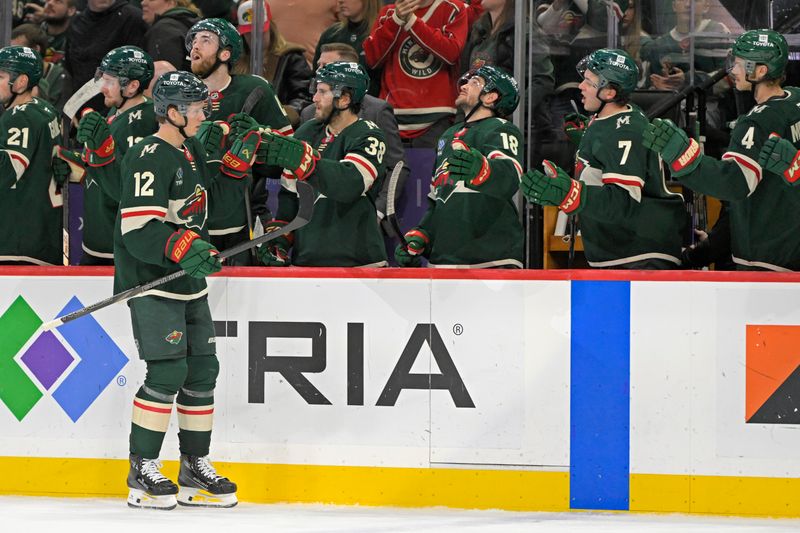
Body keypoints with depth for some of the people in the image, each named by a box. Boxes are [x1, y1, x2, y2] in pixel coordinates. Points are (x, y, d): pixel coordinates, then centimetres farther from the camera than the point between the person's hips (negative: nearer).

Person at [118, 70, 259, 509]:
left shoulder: (192, 152, 13)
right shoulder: (149, 158, -17)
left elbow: (204, 191, 30)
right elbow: (138, 230, -24)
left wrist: (235, 161, 16)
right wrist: (184, 248, -37)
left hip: (190, 282, 9)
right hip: (152, 282, -9)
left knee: (202, 370, 9)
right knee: (168, 371, -14)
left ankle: (195, 469, 19)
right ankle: (141, 472, -7)